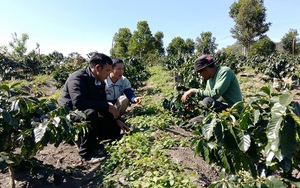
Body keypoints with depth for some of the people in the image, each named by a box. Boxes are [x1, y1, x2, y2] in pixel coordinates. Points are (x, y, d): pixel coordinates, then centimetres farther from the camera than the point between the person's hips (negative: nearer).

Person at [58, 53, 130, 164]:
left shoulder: (100, 82, 2)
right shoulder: (77, 78, -23)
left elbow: (102, 103, 8)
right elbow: (79, 103, -37)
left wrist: (116, 120, -1)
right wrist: (107, 106, -32)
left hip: (88, 115, 8)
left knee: (115, 130, -2)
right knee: (91, 113, -39)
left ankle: (86, 139, 16)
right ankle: (86, 153, -19)